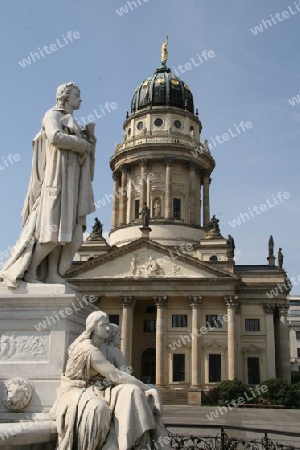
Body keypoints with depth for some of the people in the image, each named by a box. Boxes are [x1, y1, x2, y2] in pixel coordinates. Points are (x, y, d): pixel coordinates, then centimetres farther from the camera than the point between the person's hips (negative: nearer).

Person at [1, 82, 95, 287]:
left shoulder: (73, 123, 27)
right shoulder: (52, 115, 2)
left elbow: (82, 151, 21)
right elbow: (55, 137, -19)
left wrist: (90, 136, 4)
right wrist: (83, 144, -9)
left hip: (71, 180, 9)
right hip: (58, 178, -8)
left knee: (67, 230, -2)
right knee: (54, 229, -16)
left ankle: (52, 274, -4)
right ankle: (29, 271, -9)